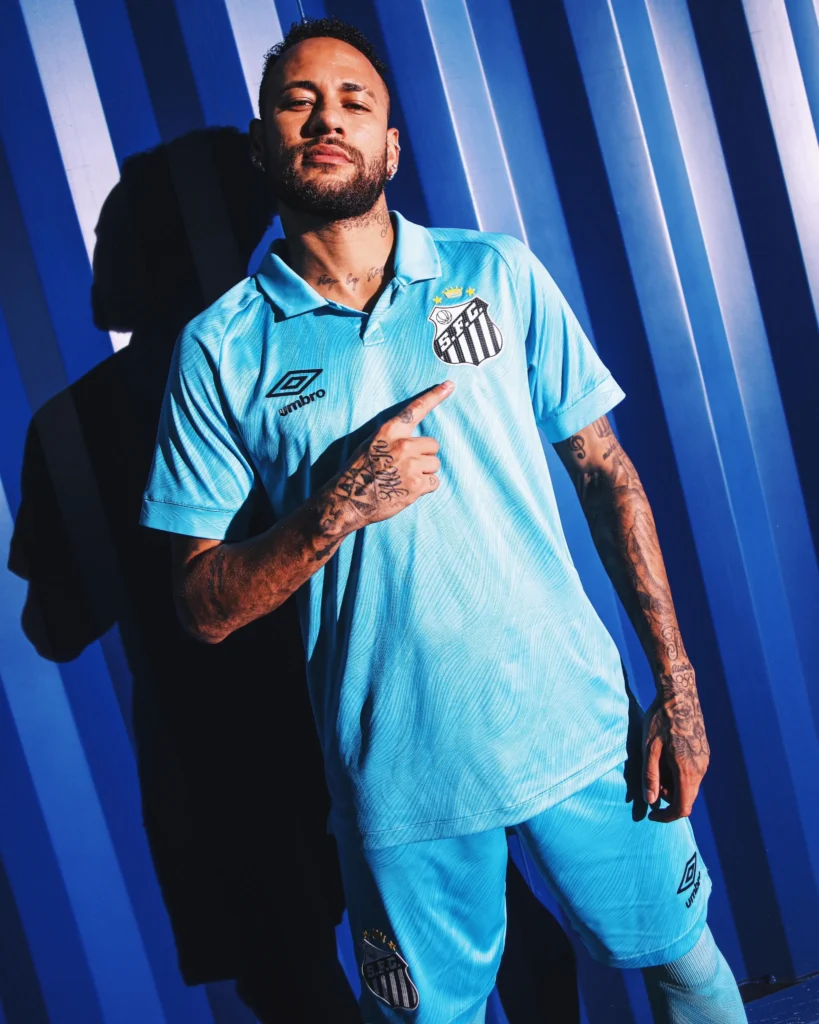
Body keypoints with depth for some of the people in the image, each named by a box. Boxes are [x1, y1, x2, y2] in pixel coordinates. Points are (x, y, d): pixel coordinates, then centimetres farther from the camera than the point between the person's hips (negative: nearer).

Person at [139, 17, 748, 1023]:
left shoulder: (501, 275, 0)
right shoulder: (221, 349, -4)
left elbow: (607, 474, 1)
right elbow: (203, 608, -3)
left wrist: (676, 687, -3)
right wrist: (338, 508, -20)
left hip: (579, 726, 1)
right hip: (400, 776, 0)